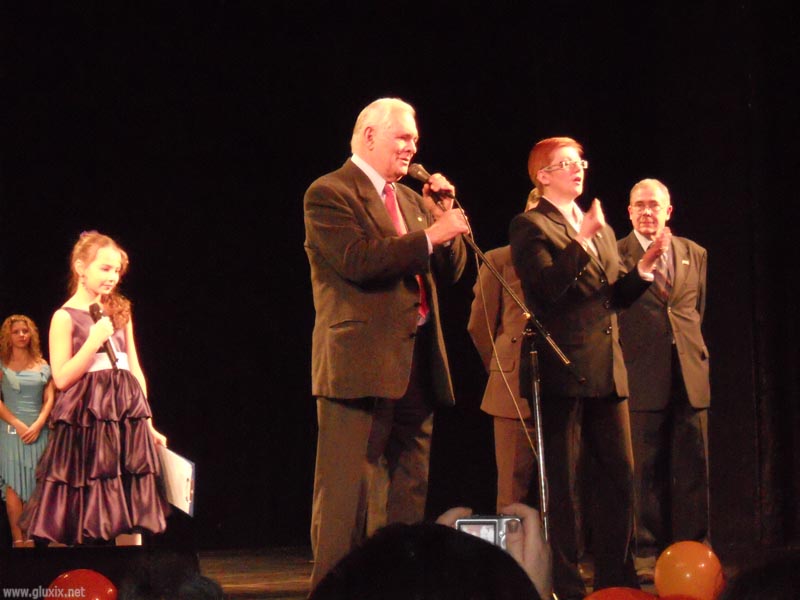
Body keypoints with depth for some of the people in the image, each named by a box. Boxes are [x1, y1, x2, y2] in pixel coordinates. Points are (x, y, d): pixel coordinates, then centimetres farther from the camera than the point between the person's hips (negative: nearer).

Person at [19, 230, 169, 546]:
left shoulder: (119, 311, 13)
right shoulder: (66, 317, -3)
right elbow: (61, 378, -9)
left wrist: (148, 422, 13)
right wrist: (94, 340, -15)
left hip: (126, 417, 5)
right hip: (86, 421, -5)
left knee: (129, 517, 3)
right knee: (89, 521, -4)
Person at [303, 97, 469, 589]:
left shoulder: (410, 199, 19)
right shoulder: (329, 194, -5)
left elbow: (450, 271, 17)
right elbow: (359, 260, -19)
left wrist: (443, 214, 3)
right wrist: (430, 235, -17)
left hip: (415, 365, 8)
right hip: (361, 363, -8)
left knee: (408, 495, 10)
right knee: (348, 495, -7)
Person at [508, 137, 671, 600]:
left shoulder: (601, 229, 21)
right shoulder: (531, 227, -3)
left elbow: (616, 296, 19)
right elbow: (547, 288, -16)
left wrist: (644, 267, 2)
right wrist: (580, 241, -25)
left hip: (608, 371, 7)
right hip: (564, 370, -7)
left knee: (620, 475, 7)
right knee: (563, 482, -2)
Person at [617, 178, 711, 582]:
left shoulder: (695, 254, 14)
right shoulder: (616, 255, 0)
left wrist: (691, 347, 12)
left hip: (690, 376, 4)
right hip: (642, 377, -4)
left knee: (692, 471, 4)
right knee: (646, 471, 0)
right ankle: (648, 553, 6)